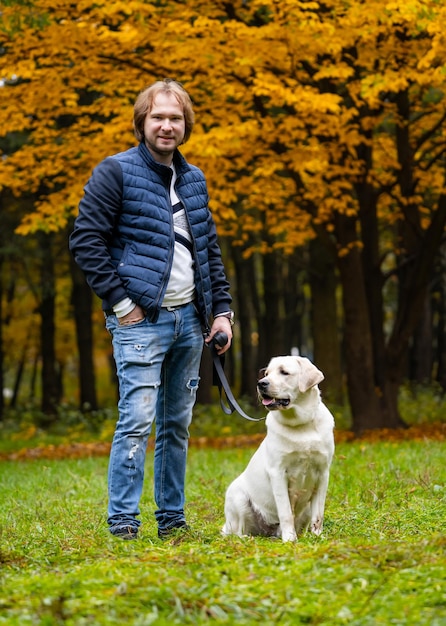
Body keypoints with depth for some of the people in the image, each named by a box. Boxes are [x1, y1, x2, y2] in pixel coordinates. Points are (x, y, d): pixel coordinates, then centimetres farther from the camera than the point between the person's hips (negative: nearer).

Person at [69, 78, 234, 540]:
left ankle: (171, 519, 18)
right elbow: (85, 240, -9)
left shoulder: (193, 179, 16)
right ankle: (123, 522, -9)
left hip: (188, 320, 6)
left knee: (177, 425, 10)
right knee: (137, 420, -13)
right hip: (141, 320, -6)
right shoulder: (116, 172, -4)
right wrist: (119, 301, -13)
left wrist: (221, 309, 12)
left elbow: (210, 250, 22)